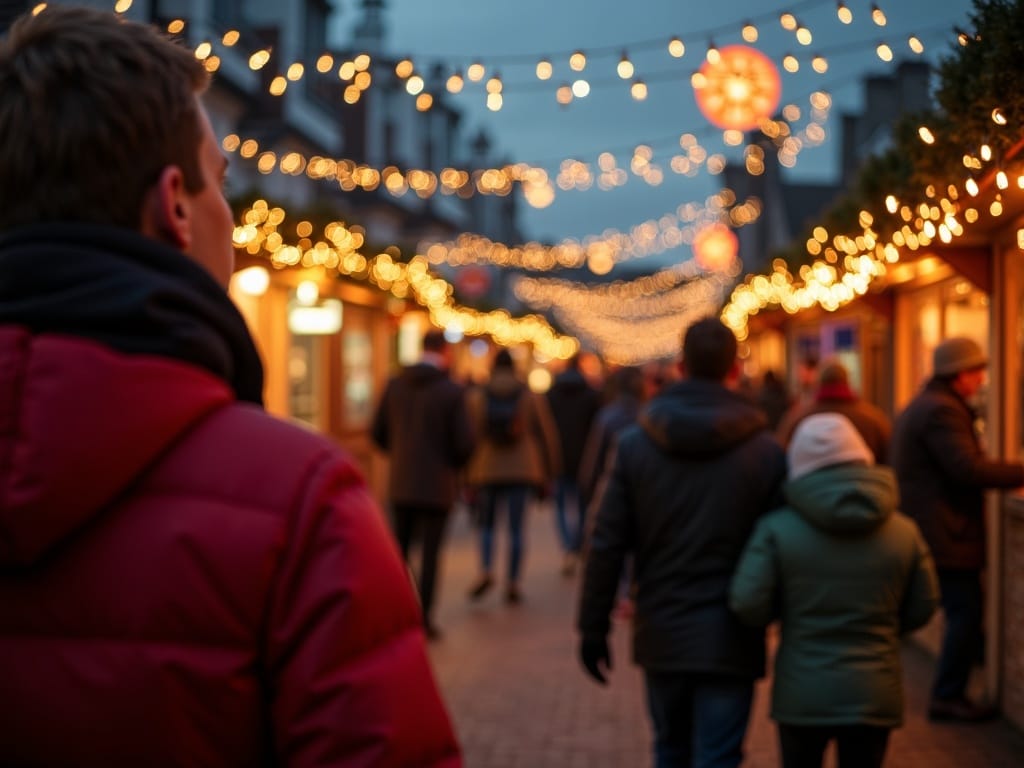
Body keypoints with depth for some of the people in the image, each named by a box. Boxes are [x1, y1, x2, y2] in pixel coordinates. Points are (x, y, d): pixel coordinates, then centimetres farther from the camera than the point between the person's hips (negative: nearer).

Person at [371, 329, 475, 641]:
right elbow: (464, 443, -13)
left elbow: (378, 433, 5)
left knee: (399, 549, 15)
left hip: (401, 483, 4)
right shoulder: (451, 391, -11)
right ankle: (424, 619, 5)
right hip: (437, 484, -3)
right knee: (430, 553, 4)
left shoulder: (395, 385, 0)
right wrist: (454, 465, 9)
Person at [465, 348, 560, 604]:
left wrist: (465, 474, 2)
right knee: (516, 528, 4)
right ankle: (513, 583, 3)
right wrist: (548, 473, 12)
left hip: (486, 471, 0)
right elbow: (547, 436, 5)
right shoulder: (532, 397, 5)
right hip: (521, 470, 0)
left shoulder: (475, 397, 2)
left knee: (486, 524, 13)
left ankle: (486, 570, -10)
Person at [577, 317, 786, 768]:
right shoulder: (765, 451, -7)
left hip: (660, 634, 3)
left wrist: (593, 627, 4)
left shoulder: (634, 443, -3)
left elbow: (606, 544, -3)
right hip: (729, 640, -2)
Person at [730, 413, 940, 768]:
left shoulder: (777, 528, -8)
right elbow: (922, 608, 5)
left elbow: (747, 604, -11)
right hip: (873, 696, 1)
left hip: (801, 694, 0)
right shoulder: (904, 532, -2)